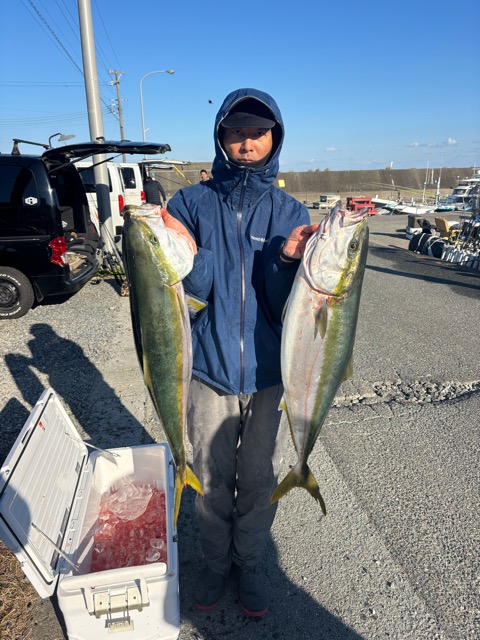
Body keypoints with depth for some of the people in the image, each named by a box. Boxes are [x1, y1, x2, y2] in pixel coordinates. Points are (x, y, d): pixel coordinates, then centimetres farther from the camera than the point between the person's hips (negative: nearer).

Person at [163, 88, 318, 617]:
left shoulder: (290, 212, -1)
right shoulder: (191, 204, -4)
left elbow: (286, 306, -7)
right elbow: (192, 292, -10)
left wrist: (288, 260, -25)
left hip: (270, 375, 1)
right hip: (210, 371, 0)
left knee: (259, 480, 16)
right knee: (211, 479, 16)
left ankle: (248, 563, 44)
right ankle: (215, 563, 44)